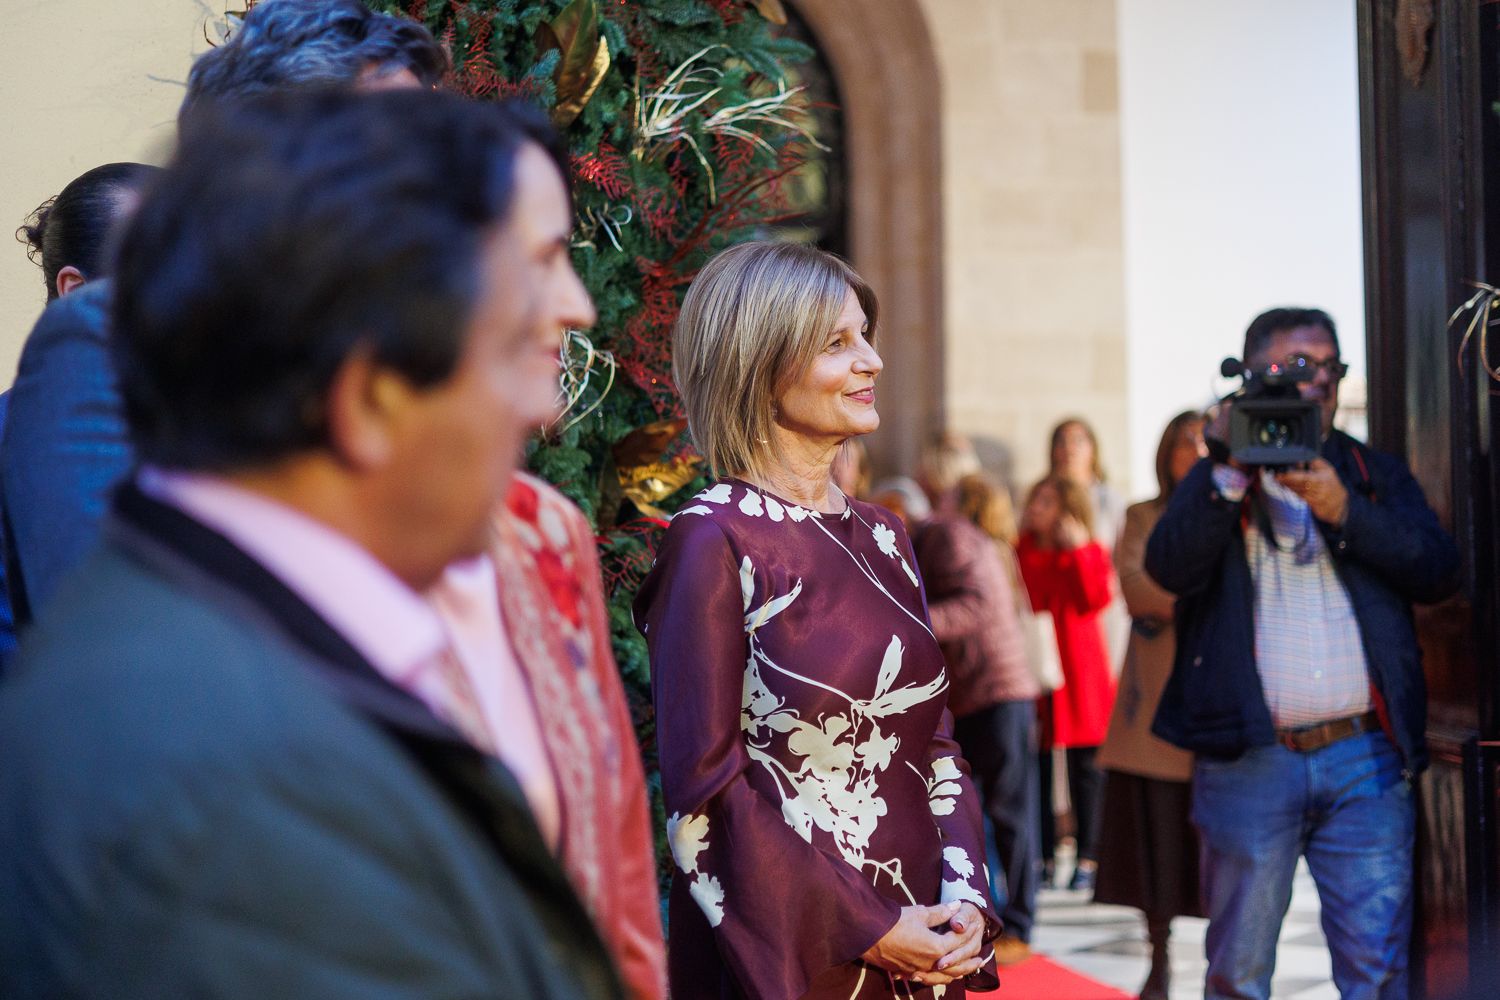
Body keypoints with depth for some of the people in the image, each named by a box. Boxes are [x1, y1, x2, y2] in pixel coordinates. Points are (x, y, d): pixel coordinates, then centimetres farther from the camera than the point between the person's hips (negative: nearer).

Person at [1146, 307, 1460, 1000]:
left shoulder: (1377, 475, 17)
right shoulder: (1213, 483, 10)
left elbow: (1438, 570, 2)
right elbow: (1170, 567, -9)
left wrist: (1345, 512, -10)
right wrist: (1230, 469, -16)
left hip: (1365, 760, 2)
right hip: (1250, 764, -1)